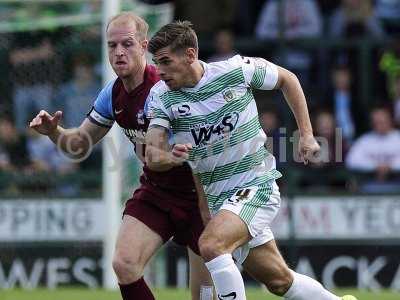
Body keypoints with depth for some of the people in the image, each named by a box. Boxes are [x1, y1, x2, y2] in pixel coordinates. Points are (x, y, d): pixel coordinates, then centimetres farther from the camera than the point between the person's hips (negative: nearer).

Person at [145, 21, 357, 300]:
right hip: (217, 198, 5)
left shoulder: (237, 70, -12)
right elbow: (152, 155, -15)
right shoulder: (161, 96, -6)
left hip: (257, 185, -5)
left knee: (211, 244, -29)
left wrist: (306, 135, 4)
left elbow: (287, 79, 6)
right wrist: (168, 156, -38)